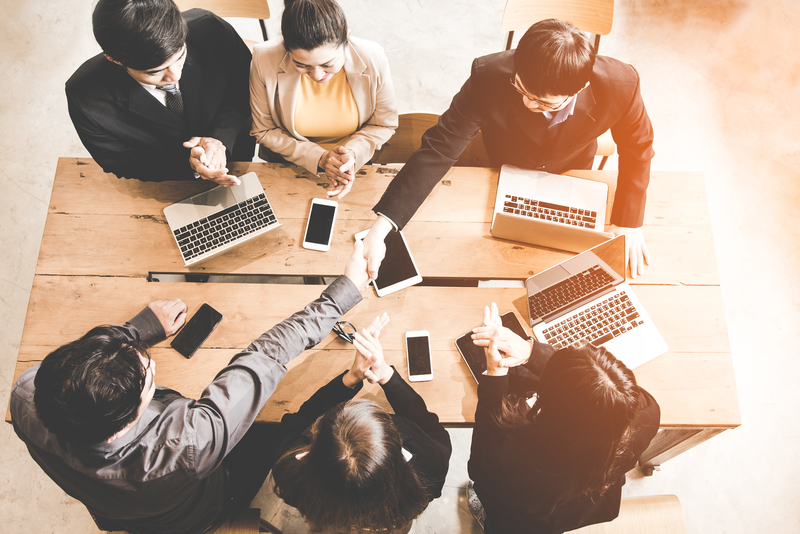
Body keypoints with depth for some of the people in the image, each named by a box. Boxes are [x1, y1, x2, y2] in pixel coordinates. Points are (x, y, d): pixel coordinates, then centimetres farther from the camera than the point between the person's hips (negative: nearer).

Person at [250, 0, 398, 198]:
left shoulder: (373, 59, -20)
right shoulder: (265, 61, -21)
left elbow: (384, 124, -4)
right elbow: (264, 131, -7)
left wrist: (353, 152, -24)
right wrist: (317, 158, -19)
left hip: (356, 165, 1)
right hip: (290, 167, 0)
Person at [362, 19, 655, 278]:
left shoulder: (620, 86, -38)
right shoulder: (488, 78, -42)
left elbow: (637, 147, -16)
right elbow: (438, 150, -37)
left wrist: (628, 223, -21)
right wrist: (379, 229, -44)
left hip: (572, 176, 2)